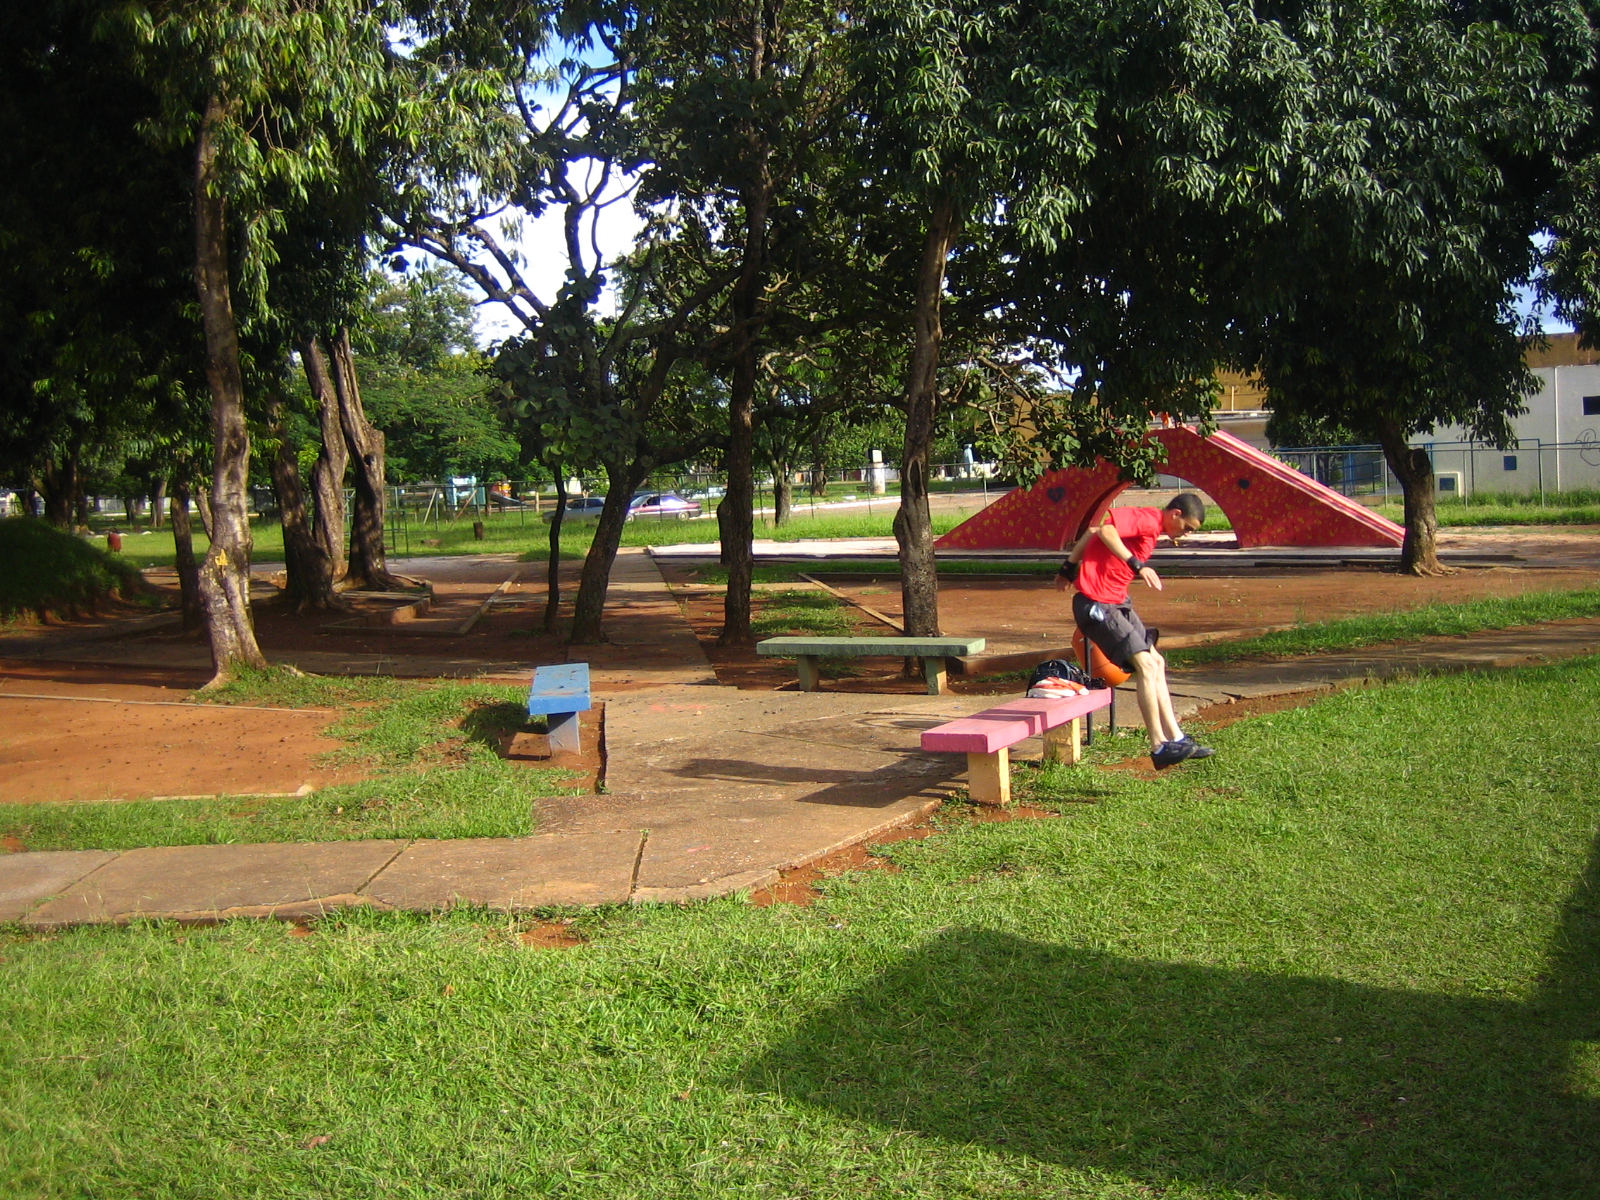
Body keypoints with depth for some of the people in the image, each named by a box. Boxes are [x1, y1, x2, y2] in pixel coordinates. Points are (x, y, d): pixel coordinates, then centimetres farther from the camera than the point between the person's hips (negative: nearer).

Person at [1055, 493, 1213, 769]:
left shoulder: (1150, 528, 15)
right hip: (1097, 604, -11)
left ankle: (1175, 738, 16)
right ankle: (1159, 747, -10)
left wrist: (1069, 568, 24)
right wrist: (1137, 564, -34)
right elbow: (1104, 529, -32)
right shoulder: (1146, 520, -14)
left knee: (1155, 662, 11)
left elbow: (1092, 531, 20)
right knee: (1146, 664, -15)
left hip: (1117, 603, 11)